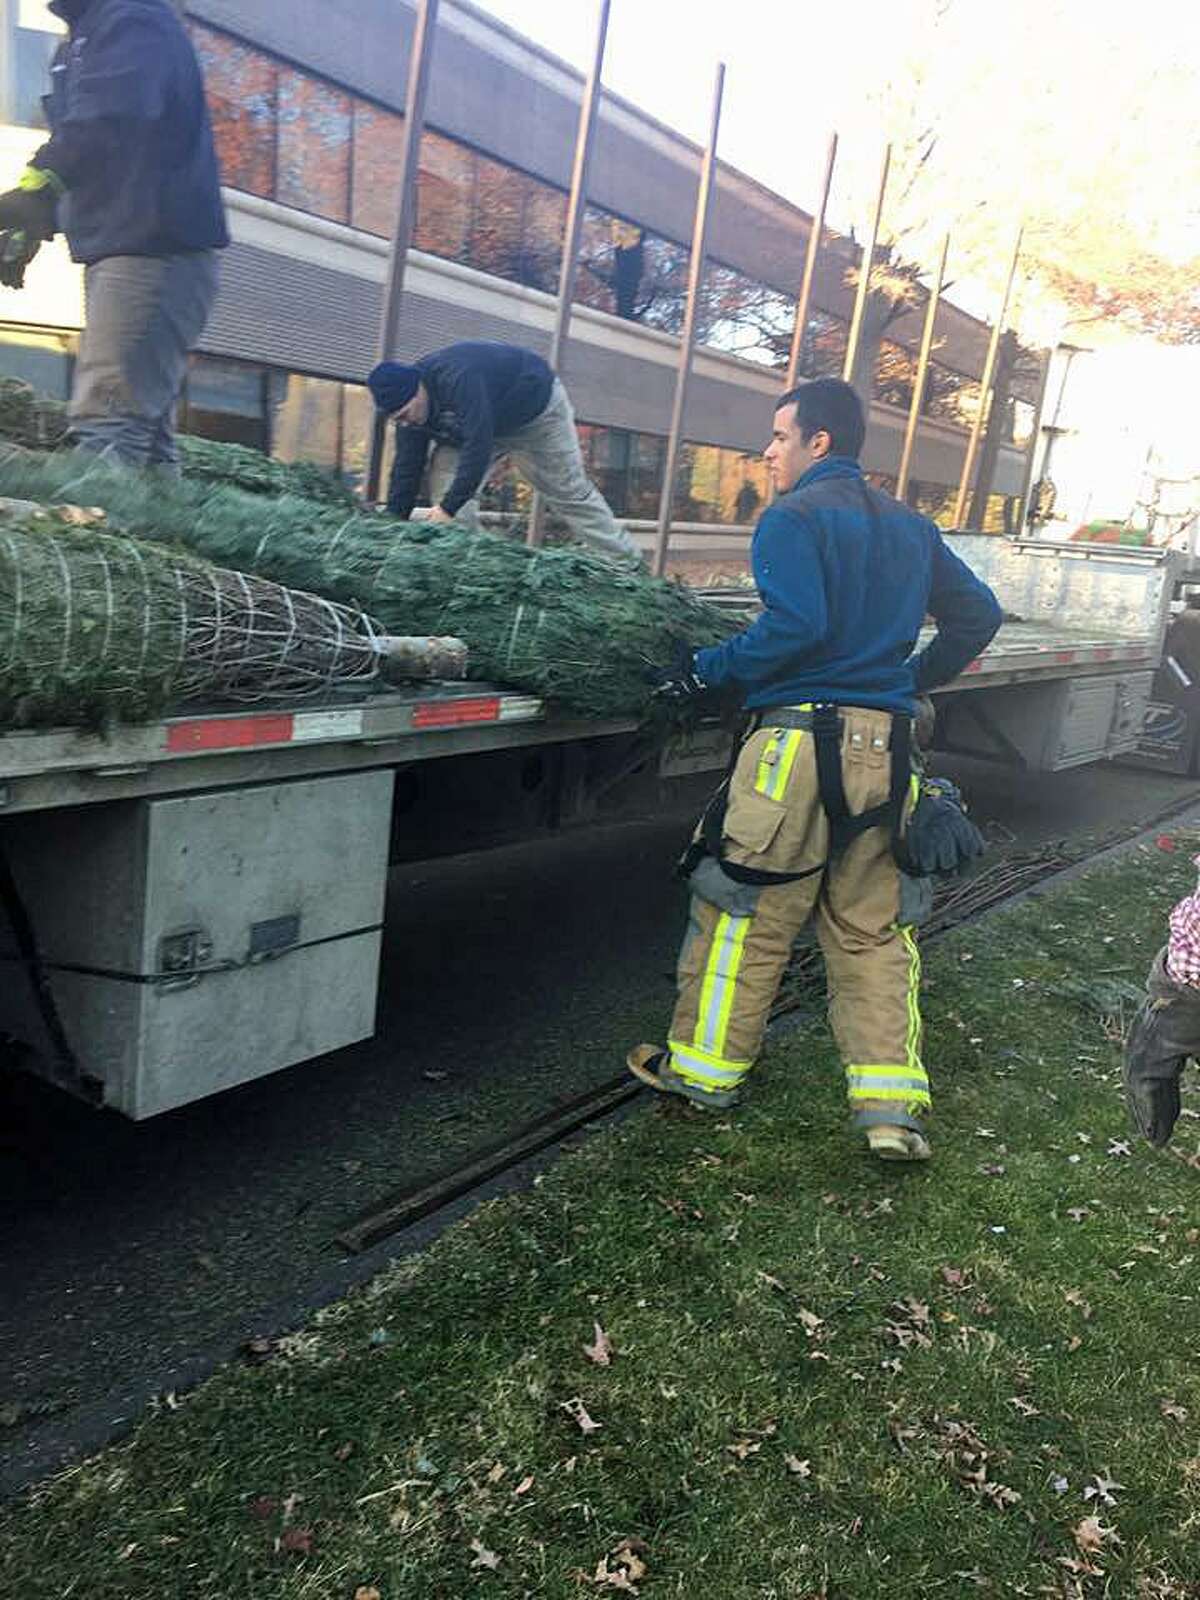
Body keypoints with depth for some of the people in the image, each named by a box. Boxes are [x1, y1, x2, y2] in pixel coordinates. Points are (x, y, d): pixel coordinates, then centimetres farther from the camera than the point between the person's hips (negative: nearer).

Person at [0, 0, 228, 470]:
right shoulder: (79, 40, 23)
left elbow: (114, 113, -28)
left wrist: (41, 178, -41)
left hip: (156, 248, -10)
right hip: (115, 249, 10)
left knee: (105, 429, -20)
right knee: (144, 436, 9)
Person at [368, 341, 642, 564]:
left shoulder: (457, 378, -43)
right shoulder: (408, 402, -16)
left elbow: (478, 444, -49)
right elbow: (406, 470, -12)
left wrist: (449, 508, -47)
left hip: (537, 405, -7)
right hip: (486, 423, 7)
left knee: (570, 494, -1)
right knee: (443, 472, -14)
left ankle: (629, 563, 11)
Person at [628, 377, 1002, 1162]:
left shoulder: (792, 518, -5)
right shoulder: (909, 526, 18)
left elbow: (795, 628, -19)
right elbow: (977, 613, 22)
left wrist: (708, 671, -9)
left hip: (802, 739, -6)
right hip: (886, 745, 7)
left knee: (748, 913, 6)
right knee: (875, 928, 12)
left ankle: (705, 1066, 20)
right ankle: (893, 1105, 10)